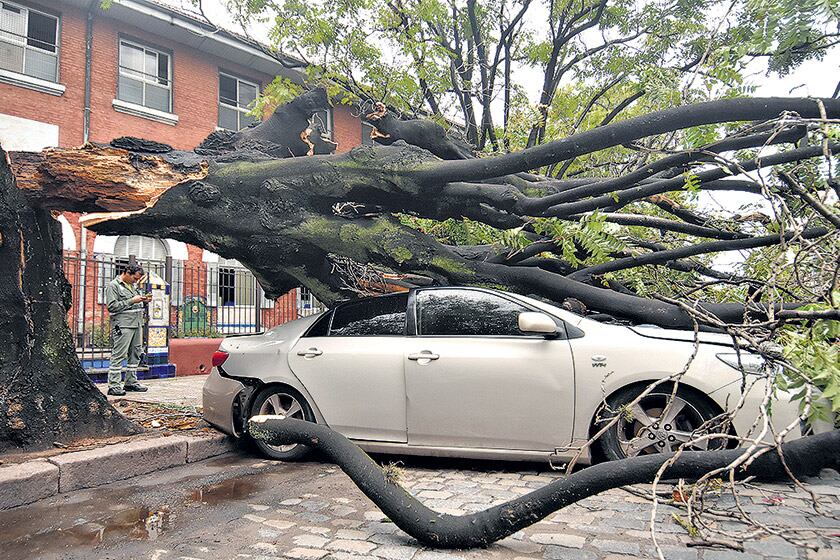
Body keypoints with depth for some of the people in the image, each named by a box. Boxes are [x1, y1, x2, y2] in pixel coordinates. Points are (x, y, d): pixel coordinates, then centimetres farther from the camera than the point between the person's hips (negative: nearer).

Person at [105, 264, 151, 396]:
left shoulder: (132, 285, 20)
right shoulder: (113, 285, -5)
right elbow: (112, 306, -14)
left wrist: (143, 300, 8)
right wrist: (132, 301, -16)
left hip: (137, 324, 9)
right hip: (122, 326, -8)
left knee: (135, 354, 11)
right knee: (118, 355, -7)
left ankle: (131, 382, 20)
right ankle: (113, 385, -4)